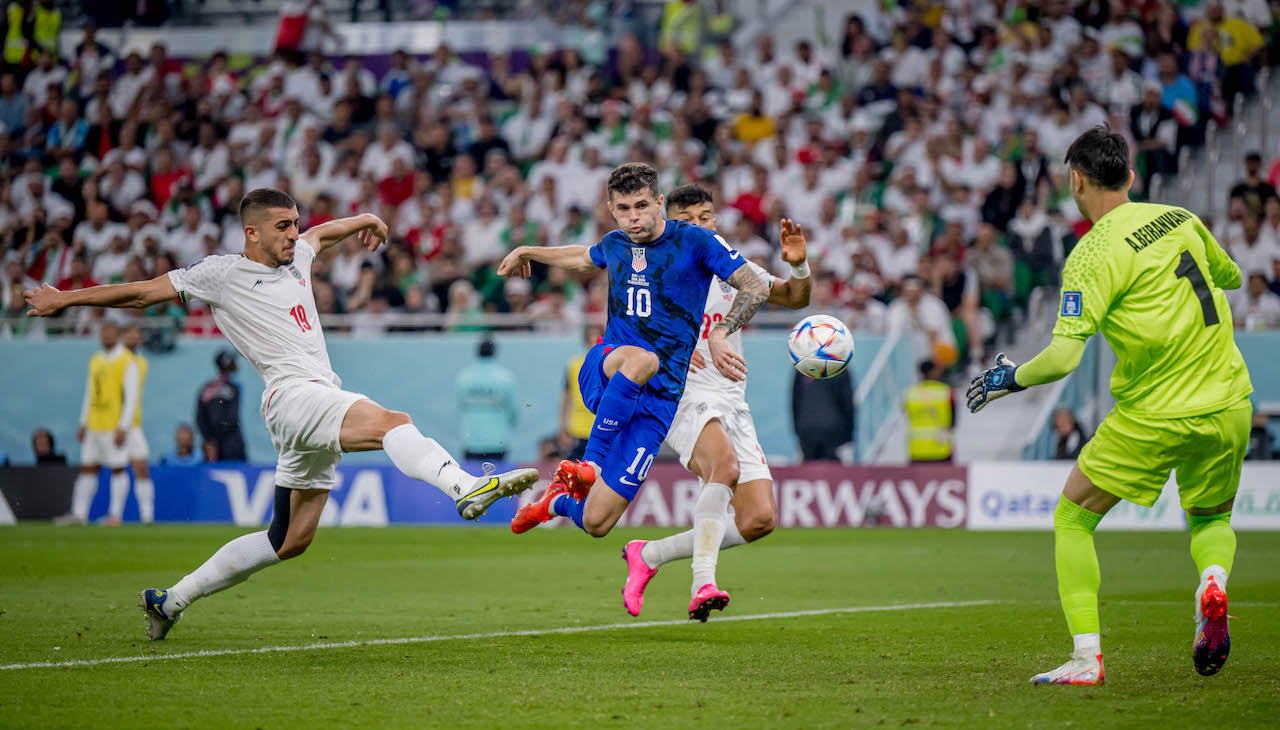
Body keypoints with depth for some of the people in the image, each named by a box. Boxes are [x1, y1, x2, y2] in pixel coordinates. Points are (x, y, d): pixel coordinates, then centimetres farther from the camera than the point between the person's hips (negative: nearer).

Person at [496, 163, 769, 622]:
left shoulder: (695, 242, -4)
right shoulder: (615, 245, 11)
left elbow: (755, 288, -9)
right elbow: (586, 258, 37)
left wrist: (719, 334, -24)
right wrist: (528, 252, 47)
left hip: (656, 397, -2)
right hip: (602, 371, 2)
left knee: (596, 524, -9)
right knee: (639, 358, -40)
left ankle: (558, 499, 28)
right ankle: (590, 464, -27)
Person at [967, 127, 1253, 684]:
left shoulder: (1093, 256, -13)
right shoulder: (1181, 219, 6)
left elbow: (1063, 358, -19)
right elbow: (1230, 276, 25)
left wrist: (1010, 377, -2)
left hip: (1154, 415, -5)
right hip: (1228, 403, 5)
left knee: (1072, 519, 11)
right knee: (1211, 519, 27)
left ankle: (1086, 656, -1)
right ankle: (1213, 582, -7)